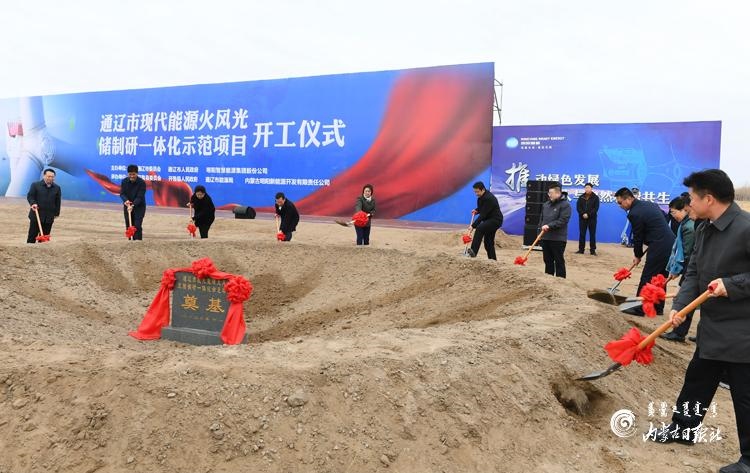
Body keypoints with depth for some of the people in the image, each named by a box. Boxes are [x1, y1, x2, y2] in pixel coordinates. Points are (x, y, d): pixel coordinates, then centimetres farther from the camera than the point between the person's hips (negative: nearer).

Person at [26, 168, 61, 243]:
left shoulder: (57, 188, 7)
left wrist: (56, 213, 8)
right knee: (32, 236, 2)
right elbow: (30, 196, -1)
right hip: (36, 215, -2)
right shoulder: (35, 185, 1)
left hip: (49, 217, 2)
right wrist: (33, 203, -20)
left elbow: (58, 202, 11)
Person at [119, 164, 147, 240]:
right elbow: (122, 193, -5)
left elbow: (140, 196, -21)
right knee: (128, 226, 6)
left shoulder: (142, 182, -16)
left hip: (139, 206, -4)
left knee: (137, 226, -12)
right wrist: (126, 200, -27)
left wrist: (133, 205, -33)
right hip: (127, 206, 4)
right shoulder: (124, 181, -3)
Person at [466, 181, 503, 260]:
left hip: (495, 220, -11)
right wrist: (476, 210, 2)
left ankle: (473, 251, -40)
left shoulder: (489, 198, -24)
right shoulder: (481, 196, 6)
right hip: (489, 220, 11)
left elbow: (483, 215, -26)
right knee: (488, 242, 12)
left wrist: (473, 226, -27)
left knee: (479, 228, -32)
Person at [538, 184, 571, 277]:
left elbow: (562, 221, -18)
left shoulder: (565, 204, -8)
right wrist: (540, 230, 12)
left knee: (559, 262, 0)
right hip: (545, 238, 7)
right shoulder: (546, 204, 14)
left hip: (558, 239, -7)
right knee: (548, 261, 14)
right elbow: (541, 219, 21)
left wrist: (549, 226, -24)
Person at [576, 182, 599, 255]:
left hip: (592, 218, -2)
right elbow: (578, 207, 1)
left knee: (592, 234, 1)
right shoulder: (581, 197, 7)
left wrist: (588, 214, -18)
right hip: (582, 218, 2)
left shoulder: (595, 197, 0)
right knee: (582, 234, 4)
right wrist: (583, 214, -15)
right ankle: (581, 249, 9)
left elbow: (596, 208, -7)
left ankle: (593, 250, 5)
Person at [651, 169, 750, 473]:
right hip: (712, 328, 9)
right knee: (696, 380, 22)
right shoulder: (704, 229, 6)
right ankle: (683, 429, 40)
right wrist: (679, 306, -5)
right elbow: (693, 273, 6)